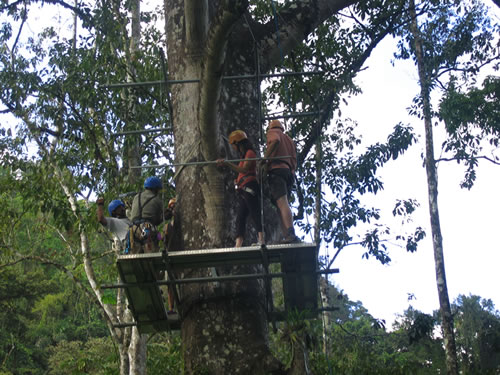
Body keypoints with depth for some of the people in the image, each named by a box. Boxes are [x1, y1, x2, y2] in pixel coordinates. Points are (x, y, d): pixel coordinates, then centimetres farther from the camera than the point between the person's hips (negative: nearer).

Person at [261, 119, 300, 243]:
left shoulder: (272, 132, 13)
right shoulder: (290, 140, 34)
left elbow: (275, 141, -12)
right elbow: (294, 161, 23)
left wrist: (265, 159, -13)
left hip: (276, 169, -8)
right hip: (289, 173, 8)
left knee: (282, 203, -21)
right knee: (283, 205, 5)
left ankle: (291, 234, -39)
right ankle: (287, 237, -11)